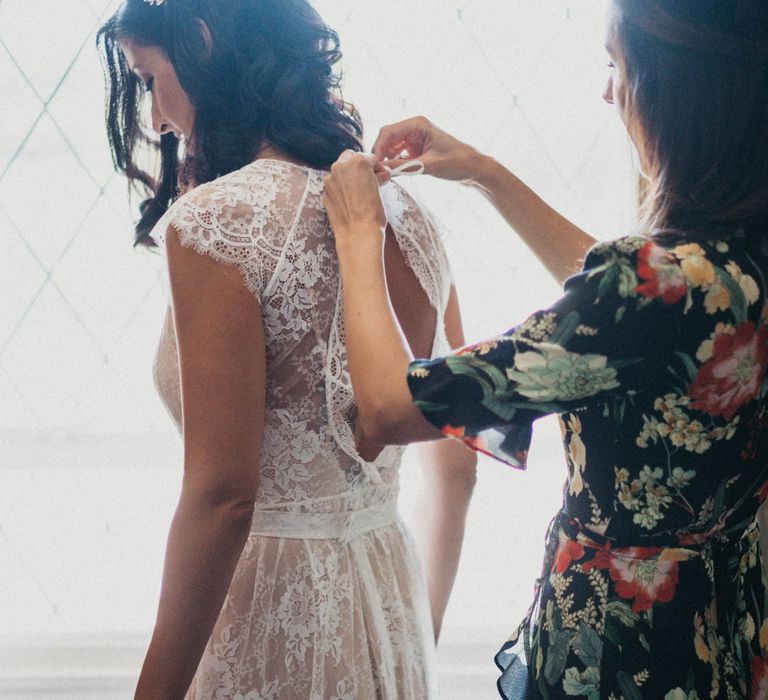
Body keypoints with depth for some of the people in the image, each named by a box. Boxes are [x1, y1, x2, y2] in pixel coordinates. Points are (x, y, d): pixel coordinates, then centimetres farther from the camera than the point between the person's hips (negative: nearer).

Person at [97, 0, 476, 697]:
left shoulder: (214, 219, -18)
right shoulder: (407, 213, 4)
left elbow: (222, 495, -22)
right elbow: (455, 466, 9)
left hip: (266, 616, -6)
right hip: (391, 605, 7)